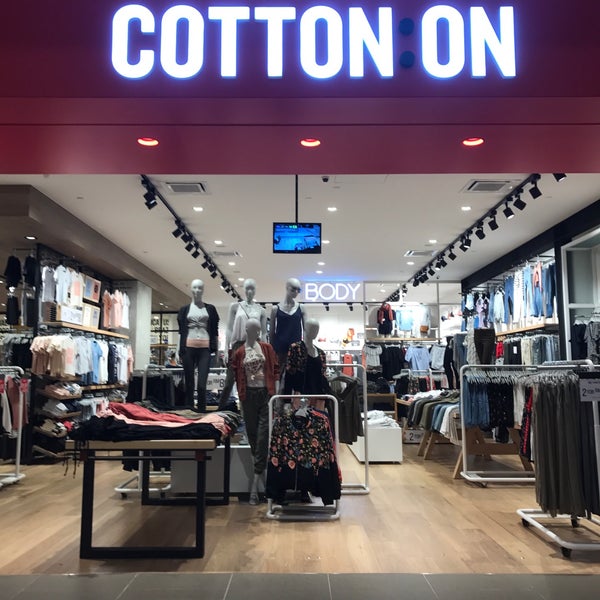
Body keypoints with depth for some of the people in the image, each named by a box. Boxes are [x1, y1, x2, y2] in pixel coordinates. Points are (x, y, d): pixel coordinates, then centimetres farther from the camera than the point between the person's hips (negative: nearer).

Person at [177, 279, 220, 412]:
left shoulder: (210, 309, 10)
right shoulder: (184, 310, 12)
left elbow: (215, 331, 9)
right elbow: (181, 332, 11)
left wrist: (216, 349, 3)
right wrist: (179, 350, 5)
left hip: (205, 349, -1)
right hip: (188, 348, 1)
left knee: (202, 385, -9)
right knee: (189, 383, 5)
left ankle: (202, 412, -2)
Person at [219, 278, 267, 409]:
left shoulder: (261, 310, 8)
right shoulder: (235, 306, 5)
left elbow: (264, 333, 10)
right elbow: (229, 329, 3)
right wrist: (226, 350, -3)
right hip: (237, 345, -1)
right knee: (230, 380, -1)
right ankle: (220, 408, 7)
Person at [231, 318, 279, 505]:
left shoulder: (267, 348, 5)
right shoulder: (239, 353, 3)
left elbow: (275, 370, 5)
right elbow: (237, 377, 7)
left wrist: (276, 392, -3)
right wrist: (240, 400, 5)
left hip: (266, 393, -1)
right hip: (249, 395, 1)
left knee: (263, 435, -6)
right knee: (252, 434, 7)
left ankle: (255, 482, -4)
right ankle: (261, 472, 23)